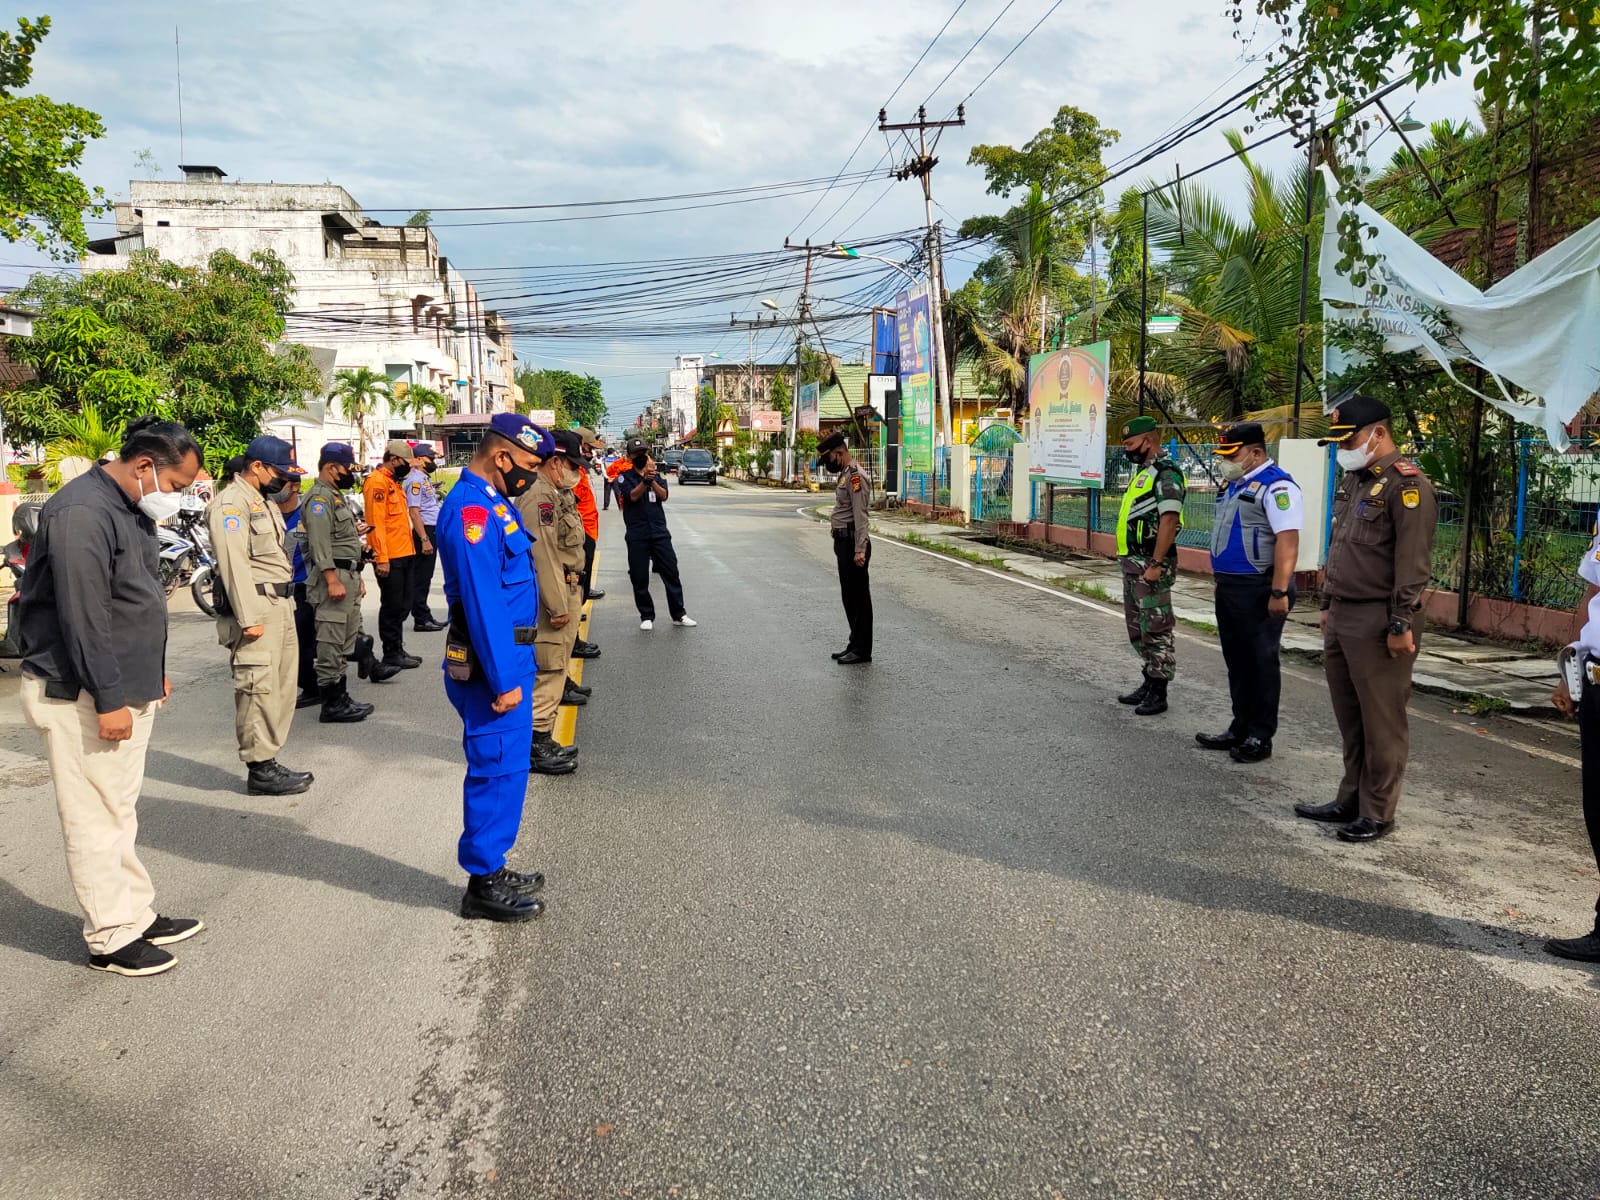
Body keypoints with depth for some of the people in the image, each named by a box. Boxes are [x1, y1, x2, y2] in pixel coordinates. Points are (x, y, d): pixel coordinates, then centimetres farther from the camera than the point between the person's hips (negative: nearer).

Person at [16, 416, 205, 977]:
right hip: (82, 698, -10)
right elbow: (82, 617, -24)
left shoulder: (132, 510, 12)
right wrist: (108, 699, -22)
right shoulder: (81, 513, -20)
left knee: (120, 814, 17)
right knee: (97, 821, 0)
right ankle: (112, 939, 10)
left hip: (126, 690, 10)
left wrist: (152, 673, 22)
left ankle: (139, 916, 27)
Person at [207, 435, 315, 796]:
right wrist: (249, 618, -22)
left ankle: (269, 761, 20)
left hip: (281, 605, 10)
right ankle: (260, 770, -1)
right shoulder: (230, 504, -12)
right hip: (256, 608, -10)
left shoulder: (263, 501, 20)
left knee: (282, 687, 12)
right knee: (259, 689, -7)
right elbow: (234, 565, -19)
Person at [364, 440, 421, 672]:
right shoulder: (377, 482, -13)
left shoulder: (393, 482, 18)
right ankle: (391, 654, 6)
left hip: (404, 554, 10)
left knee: (402, 606, 15)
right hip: (389, 558, -10)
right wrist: (381, 558, -23)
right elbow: (376, 523, -19)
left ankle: (398, 650, 24)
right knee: (392, 606, -2)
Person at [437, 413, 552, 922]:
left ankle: (492, 868, 29)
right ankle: (483, 884, 10)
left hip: (509, 655, 10)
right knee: (497, 769, -2)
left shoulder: (491, 502, 13)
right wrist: (504, 680, -23)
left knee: (504, 765, 17)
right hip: (492, 664, -10)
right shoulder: (472, 509, -19)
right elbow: (482, 602, -24)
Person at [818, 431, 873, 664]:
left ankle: (862, 650, 1)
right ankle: (855, 645, 22)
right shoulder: (845, 474, 16)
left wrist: (860, 549, -25)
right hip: (843, 542, 11)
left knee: (859, 596, -4)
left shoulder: (855, 476, -15)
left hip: (853, 543, -11)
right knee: (849, 595, 14)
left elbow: (860, 515, -22)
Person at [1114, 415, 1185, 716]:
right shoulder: (1143, 472, 17)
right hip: (1132, 563, 10)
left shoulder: (1166, 474, -14)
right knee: (1137, 627, 16)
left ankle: (1159, 693, 1)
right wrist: (1130, 561, 18)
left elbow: (1169, 520, -22)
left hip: (1150, 565, -10)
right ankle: (1149, 683, 26)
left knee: (1156, 629, -5)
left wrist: (1156, 564, -24)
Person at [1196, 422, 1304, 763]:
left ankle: (1260, 738, 10)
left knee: (1261, 663, 1)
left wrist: (1279, 593, -26)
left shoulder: (1276, 486, -15)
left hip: (1258, 590, -9)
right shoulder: (1233, 484, 14)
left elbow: (1287, 541, -22)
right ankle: (1240, 729, 27)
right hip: (1228, 587, 9)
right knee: (1236, 661, 16)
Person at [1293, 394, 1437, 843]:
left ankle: (1377, 813, 10)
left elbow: (1413, 561, -17)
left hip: (1378, 621, -9)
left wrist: (1401, 625, -19)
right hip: (1341, 616, 9)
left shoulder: (1406, 485, -13)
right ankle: (1350, 800, 26)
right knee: (1349, 717, 15)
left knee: (1381, 721, 0)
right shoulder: (1351, 482, 16)